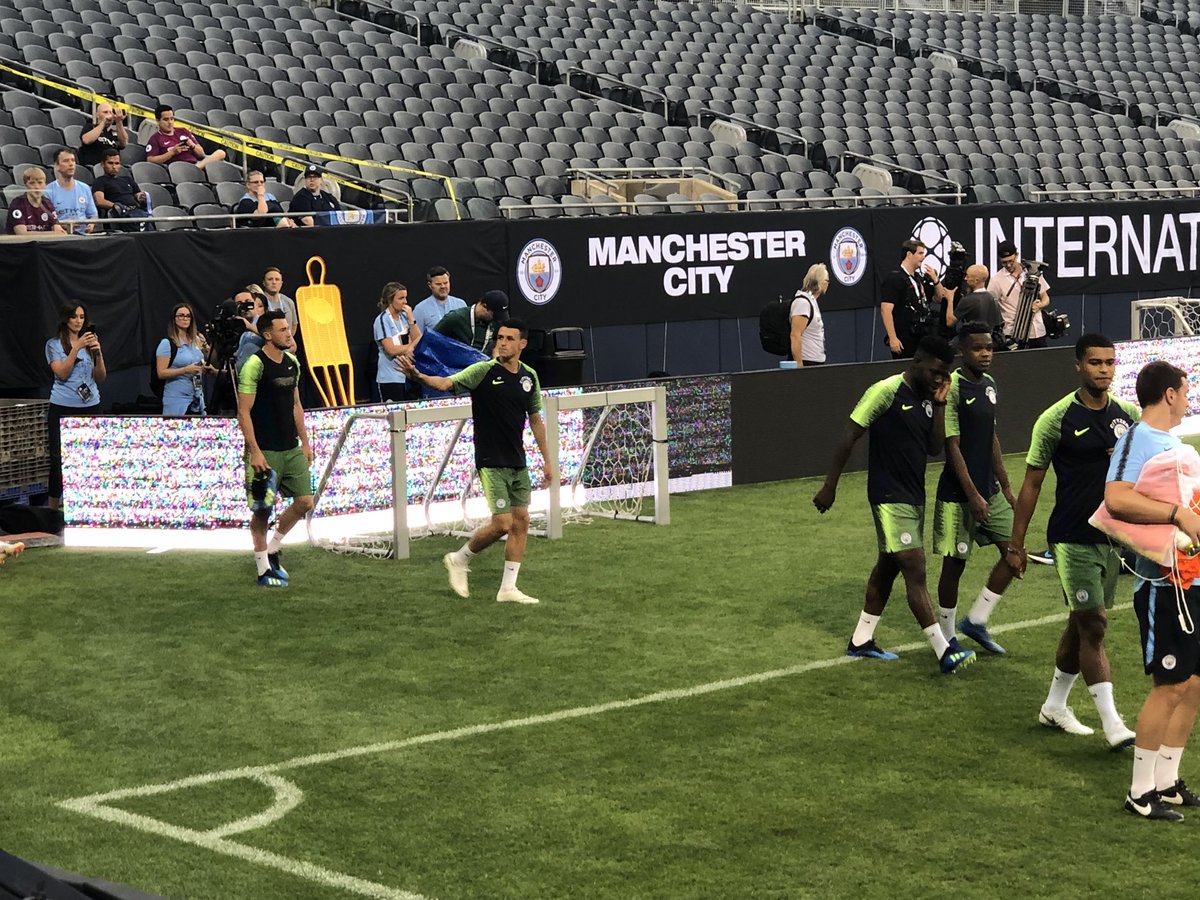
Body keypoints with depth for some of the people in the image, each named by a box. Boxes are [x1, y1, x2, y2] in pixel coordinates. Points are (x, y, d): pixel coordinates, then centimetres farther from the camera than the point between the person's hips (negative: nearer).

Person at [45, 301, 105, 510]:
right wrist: (77, 348, -18)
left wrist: (98, 353, -7)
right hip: (63, 407, -3)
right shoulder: (54, 344, 3)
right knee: (59, 457, -3)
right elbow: (62, 373, -10)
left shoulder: (90, 341, 13)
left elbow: (101, 377, 9)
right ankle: (53, 507, 3)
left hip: (90, 405, 3)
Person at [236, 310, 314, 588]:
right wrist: (254, 452, -18)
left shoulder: (292, 362, 10)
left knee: (305, 501, 2)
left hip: (292, 449, 7)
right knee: (262, 510, -1)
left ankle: (273, 549, 21)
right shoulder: (254, 365, -13)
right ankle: (264, 569, 10)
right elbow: (243, 413, -14)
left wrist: (305, 442, 16)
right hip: (265, 451, -7)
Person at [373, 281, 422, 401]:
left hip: (408, 375, 6)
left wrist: (411, 319, -4)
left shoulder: (404, 317, 8)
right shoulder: (382, 320, -9)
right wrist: (411, 346, -4)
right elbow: (391, 350, -15)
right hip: (390, 377, -6)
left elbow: (419, 340, 4)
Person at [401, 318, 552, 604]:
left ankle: (508, 588, 11)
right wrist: (419, 375, -45)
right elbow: (446, 383, -24)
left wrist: (547, 460, 16)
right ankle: (459, 559, 15)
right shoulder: (483, 371, -10)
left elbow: (536, 420, 16)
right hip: (491, 463, -6)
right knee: (502, 523, -9)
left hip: (518, 463, 6)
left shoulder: (529, 376, 6)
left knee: (521, 522, 3)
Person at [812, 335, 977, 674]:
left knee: (888, 566, 16)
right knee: (916, 571, -11)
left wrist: (940, 404, -1)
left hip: (914, 498, 9)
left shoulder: (926, 399, 9)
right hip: (890, 498, -9)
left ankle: (861, 640, 28)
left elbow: (934, 448, 8)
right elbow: (850, 437, -12)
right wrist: (829, 486, -12)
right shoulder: (886, 391, -15)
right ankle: (945, 652, -12)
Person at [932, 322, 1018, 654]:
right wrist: (973, 495, -20)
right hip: (958, 495, -8)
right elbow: (952, 445, -17)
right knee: (954, 563, 2)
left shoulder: (989, 384, 9)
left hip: (990, 489, 8)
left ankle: (976, 621, 17)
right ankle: (948, 638, 15)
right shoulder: (952, 388, -15)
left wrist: (1005, 487, 16)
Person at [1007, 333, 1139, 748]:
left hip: (1113, 537, 5)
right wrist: (1015, 544, -3)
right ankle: (1113, 725, -9)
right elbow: (1031, 484, -4)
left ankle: (1054, 706, 30)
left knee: (1082, 624, 15)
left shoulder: (1129, 415, 4)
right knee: (1093, 625, -9)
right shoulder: (1057, 419, -9)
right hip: (1073, 538, -5)